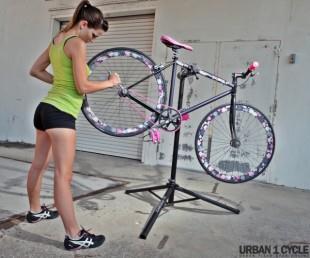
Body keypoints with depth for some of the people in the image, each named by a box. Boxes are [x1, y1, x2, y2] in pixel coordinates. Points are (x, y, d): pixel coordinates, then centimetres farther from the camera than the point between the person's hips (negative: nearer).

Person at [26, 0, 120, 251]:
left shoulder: (57, 39, 15)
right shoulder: (77, 43, -12)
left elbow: (35, 70, 21)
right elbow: (82, 87, -17)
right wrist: (110, 82, -4)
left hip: (46, 108, 10)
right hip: (60, 113, -10)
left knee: (39, 165, 20)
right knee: (64, 175, -11)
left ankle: (35, 210, 39)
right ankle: (74, 236, -3)